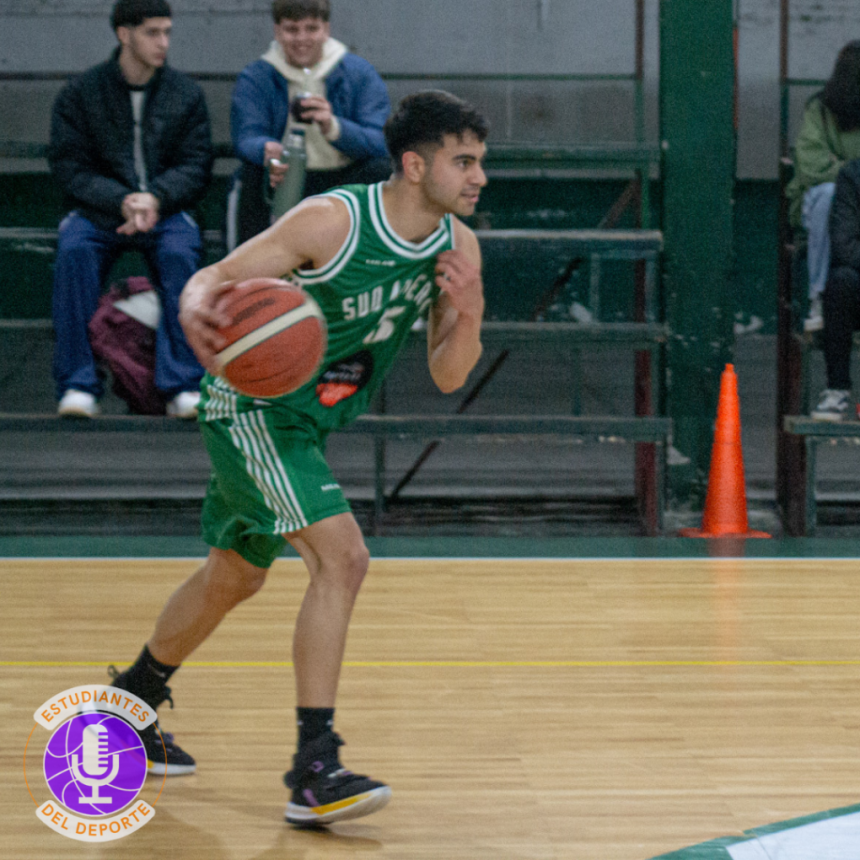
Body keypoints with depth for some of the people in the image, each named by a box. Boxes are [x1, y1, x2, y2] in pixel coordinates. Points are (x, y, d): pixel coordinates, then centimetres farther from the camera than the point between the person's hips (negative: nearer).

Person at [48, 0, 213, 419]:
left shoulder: (185, 93, 6)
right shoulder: (80, 94, 2)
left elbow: (195, 165, 2)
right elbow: (70, 167, -3)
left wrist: (155, 199, -18)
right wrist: (122, 201, -19)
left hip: (165, 211, 0)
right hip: (97, 211, 0)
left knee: (180, 254, -31)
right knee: (73, 252, -31)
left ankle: (183, 386, -29)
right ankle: (78, 384, -26)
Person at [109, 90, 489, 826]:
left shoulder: (458, 246, -6)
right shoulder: (331, 221, -24)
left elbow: (448, 378, -2)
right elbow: (214, 278, -20)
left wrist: (466, 318, -23)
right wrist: (199, 311, -44)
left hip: (309, 422, 8)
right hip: (254, 407, -8)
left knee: (235, 578, 22)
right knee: (343, 557, -23)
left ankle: (131, 704, 44)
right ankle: (315, 770, -22)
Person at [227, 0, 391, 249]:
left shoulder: (359, 73, 2)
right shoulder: (254, 78, 4)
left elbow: (381, 143, -12)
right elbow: (246, 138, -12)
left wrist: (333, 127, -33)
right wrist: (267, 150, -39)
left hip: (343, 182, 0)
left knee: (383, 171, -27)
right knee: (252, 175, -30)